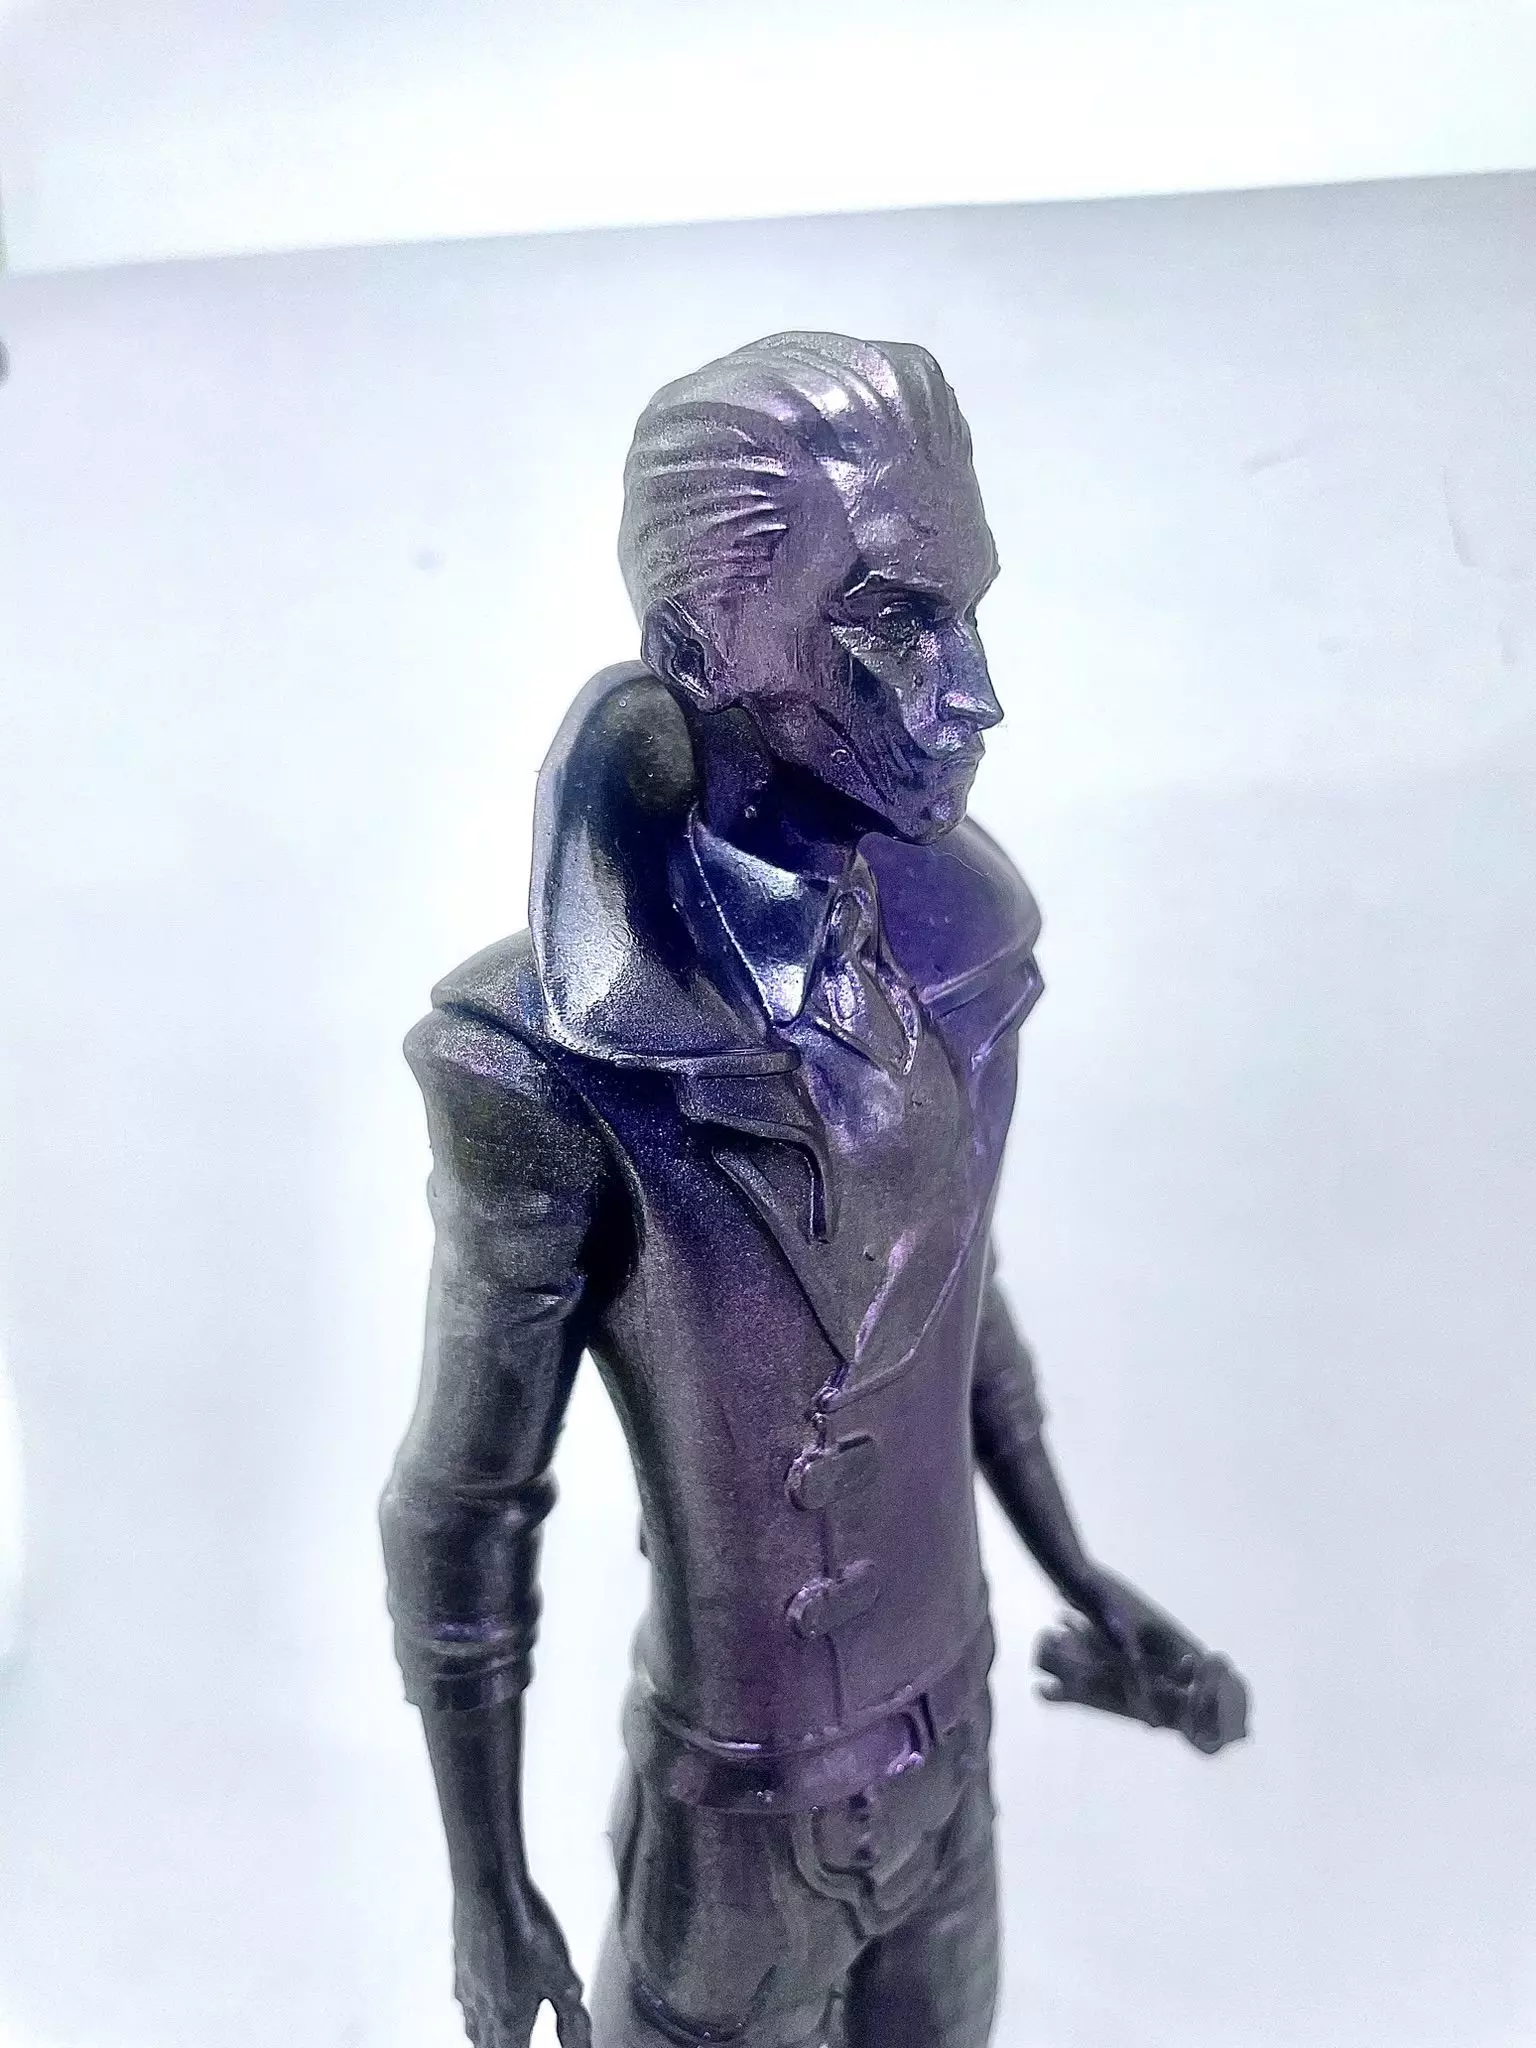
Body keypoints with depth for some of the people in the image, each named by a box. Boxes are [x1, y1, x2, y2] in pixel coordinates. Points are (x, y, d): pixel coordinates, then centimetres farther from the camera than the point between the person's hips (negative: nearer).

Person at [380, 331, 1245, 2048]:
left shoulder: (947, 946, -13)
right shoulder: (561, 1071, -31)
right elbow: (459, 1517, -17)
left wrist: (1086, 1592, 10)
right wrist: (487, 1894, -7)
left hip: (949, 1734, 5)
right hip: (744, 1799, -5)